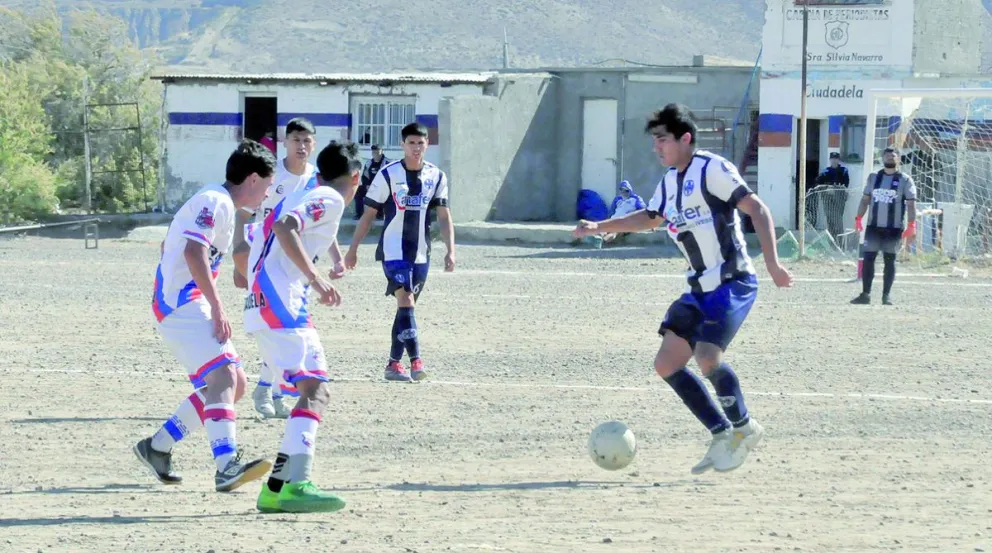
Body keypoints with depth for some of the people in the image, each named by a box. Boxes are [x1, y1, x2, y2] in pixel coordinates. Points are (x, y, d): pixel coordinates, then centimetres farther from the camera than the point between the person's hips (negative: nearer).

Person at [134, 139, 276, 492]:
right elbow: (193, 252, -24)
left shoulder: (218, 204, 21)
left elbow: (168, 246, 30)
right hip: (181, 305, -10)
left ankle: (157, 447, 16)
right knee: (224, 375, -24)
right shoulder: (215, 202, -10)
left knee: (235, 382, 10)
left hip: (191, 306, 10)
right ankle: (227, 466, -39)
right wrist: (217, 309, -23)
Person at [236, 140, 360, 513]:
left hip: (261, 306, 10)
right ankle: (295, 486, -32)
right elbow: (284, 227, -21)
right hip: (281, 304, -10)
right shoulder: (330, 200, -2)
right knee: (313, 390, -18)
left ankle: (276, 488, 7)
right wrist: (316, 279, -23)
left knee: (317, 392, 11)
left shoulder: (303, 197, 26)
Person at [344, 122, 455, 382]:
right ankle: (415, 361, -25)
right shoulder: (388, 174, -6)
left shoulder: (436, 177, 4)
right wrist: (352, 249, -1)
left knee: (406, 306, 10)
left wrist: (450, 251, -5)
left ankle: (394, 363, 18)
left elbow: (444, 217, 5)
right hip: (393, 251, -4)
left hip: (420, 253, 4)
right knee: (406, 302, -18)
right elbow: (369, 213, -1)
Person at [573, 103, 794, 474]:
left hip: (732, 284, -9)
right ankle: (723, 436, 9)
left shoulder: (711, 170, -13)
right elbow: (650, 218, 33)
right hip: (699, 288, 9)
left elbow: (757, 209, -17)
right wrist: (598, 227, 28)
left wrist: (772, 262, -25)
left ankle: (744, 428, -2)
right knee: (667, 364, 1)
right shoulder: (670, 182, 13)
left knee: (707, 357, -25)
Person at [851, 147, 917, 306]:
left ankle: (886, 295, 7)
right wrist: (859, 218, 1)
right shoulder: (873, 177, 10)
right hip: (873, 226, 3)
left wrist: (911, 224, -14)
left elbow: (911, 204, -4)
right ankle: (865, 294, 4)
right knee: (868, 258, 0)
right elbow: (865, 199, 13)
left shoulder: (905, 180, -1)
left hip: (894, 228, -3)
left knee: (889, 261, 2)